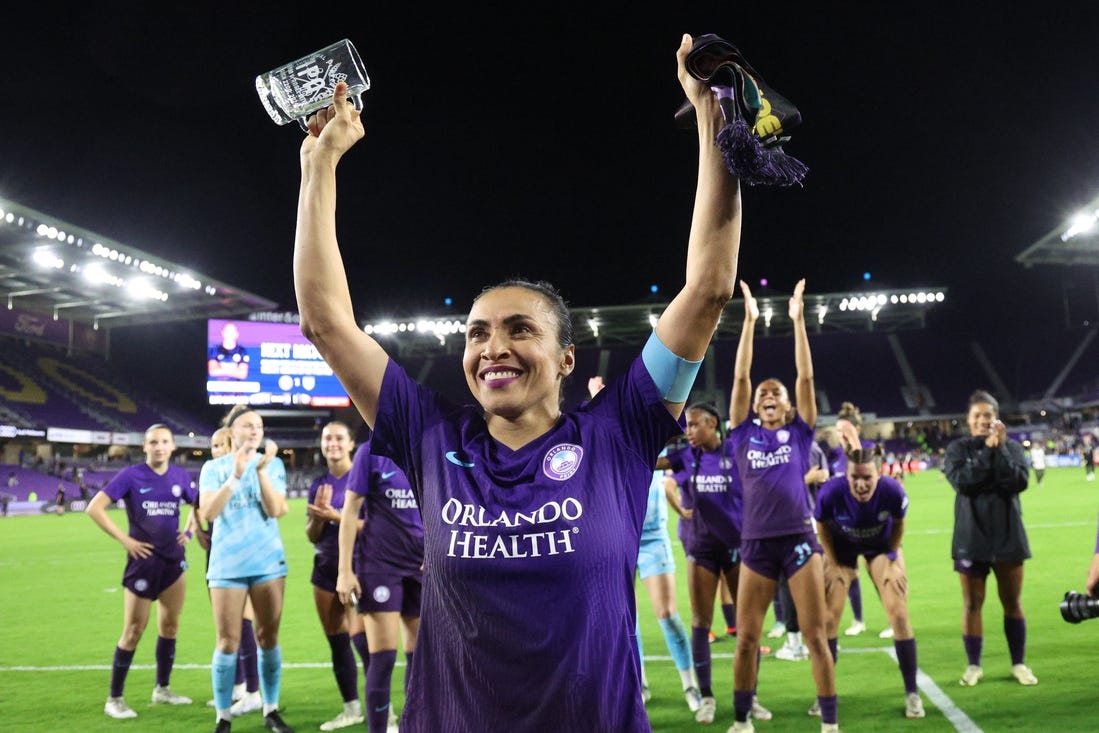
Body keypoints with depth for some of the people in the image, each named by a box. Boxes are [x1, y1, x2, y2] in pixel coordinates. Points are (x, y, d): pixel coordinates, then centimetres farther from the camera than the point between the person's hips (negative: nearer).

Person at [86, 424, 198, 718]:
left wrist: (189, 530, 6)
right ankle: (114, 698, 10)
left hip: (174, 560, 5)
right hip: (143, 560, -5)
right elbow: (94, 508, -13)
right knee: (134, 630, -1)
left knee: (169, 626, 12)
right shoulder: (130, 475, -10)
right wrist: (124, 539, -14)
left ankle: (162, 689, 27)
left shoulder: (180, 476, 3)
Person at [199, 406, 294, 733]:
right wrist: (235, 476, -20)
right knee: (228, 642, 0)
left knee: (268, 637, 7)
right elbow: (208, 513, -13)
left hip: (269, 562, 1)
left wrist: (261, 469, -16)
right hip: (228, 565, -1)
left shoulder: (273, 464, 3)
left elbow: (275, 510, -9)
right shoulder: (214, 467, 1)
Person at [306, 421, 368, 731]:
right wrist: (318, 515, -10)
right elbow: (311, 535, 9)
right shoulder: (318, 484, 10)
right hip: (325, 567, 6)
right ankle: (352, 708, 18)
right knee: (336, 641, 7)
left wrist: (336, 516, -20)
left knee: (361, 637, -14)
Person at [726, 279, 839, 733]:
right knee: (745, 639, 5)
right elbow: (740, 377, 2)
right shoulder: (744, 435, 7)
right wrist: (749, 321, 0)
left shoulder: (799, 434, 6)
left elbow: (805, 377, 0)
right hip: (756, 544, 1)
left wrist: (798, 320, -2)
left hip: (799, 540, -1)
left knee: (815, 635, 1)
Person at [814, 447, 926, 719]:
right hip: (842, 550, 0)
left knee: (899, 614, -6)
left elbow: (898, 524, -10)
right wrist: (833, 564, -9)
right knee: (828, 618, -4)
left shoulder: (893, 491, -34)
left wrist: (892, 560, -7)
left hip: (881, 547, 0)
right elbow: (822, 527, -13)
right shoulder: (831, 492, -35)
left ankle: (912, 693, 10)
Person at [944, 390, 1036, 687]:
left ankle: (1019, 663, 24)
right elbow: (961, 481, -18)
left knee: (1012, 602, 10)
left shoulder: (1011, 447, 2)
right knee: (972, 604, 5)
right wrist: (987, 450, -18)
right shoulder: (958, 448, -1)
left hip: (1008, 537, 1)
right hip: (971, 539, -1)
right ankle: (973, 665, 17)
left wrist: (1000, 449, -17)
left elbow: (1019, 482, -12)